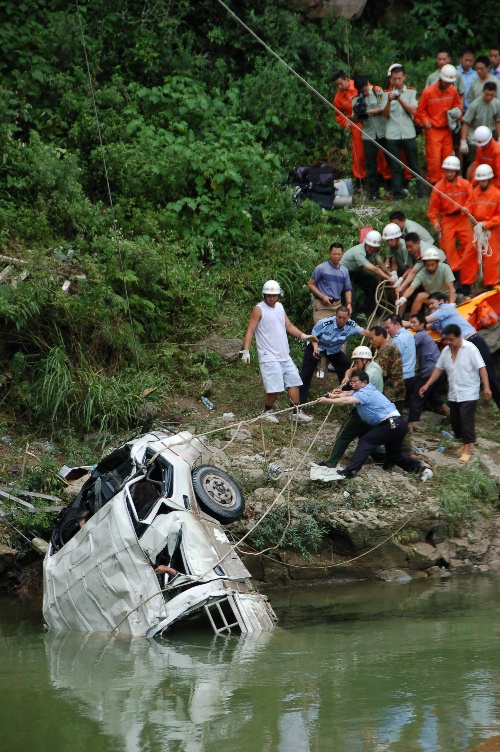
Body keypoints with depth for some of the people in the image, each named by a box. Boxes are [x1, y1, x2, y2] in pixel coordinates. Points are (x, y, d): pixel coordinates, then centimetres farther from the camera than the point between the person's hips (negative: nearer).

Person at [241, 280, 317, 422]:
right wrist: (245, 351, -20)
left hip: (284, 356, 7)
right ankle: (267, 412, 11)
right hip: (269, 357, -7)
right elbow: (250, 331, -11)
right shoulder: (259, 309, -7)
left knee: (294, 382, 6)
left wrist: (303, 336, 5)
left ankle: (296, 412, 14)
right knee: (275, 388, -10)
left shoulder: (280, 307, 14)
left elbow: (289, 326, 19)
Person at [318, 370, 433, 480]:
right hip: (398, 425, 10)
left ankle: (351, 471, -17)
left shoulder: (366, 393, -13)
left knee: (365, 442, -10)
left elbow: (346, 401, -22)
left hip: (392, 425, -10)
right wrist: (334, 395, -5)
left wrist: (327, 400, -17)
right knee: (394, 454, 23)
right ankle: (420, 467, 14)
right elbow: (348, 394, 13)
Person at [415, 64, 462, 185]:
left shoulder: (453, 91, -1)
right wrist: (425, 121, -17)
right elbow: (420, 110, -3)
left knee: (447, 158, 8)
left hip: (447, 129, 4)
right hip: (433, 130, -4)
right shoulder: (428, 91, -13)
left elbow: (458, 105, 16)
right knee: (434, 158, -7)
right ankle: (434, 184, 3)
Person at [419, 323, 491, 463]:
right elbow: (439, 369, 12)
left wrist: (486, 386, -21)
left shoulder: (470, 348, -14)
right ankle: (463, 442, 23)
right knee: (455, 420, 9)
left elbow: (481, 367, -15)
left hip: (469, 393, -7)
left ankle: (467, 447, -5)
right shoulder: (446, 351, 5)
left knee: (466, 420, -10)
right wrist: (427, 385, 6)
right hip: (453, 394, 7)